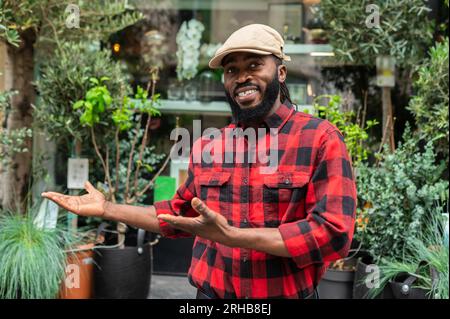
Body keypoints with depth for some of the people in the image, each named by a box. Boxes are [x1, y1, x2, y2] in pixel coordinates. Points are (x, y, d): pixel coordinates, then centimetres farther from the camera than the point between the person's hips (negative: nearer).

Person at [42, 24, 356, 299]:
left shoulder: (322, 139, -11)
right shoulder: (207, 146, 6)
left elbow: (333, 234, -20)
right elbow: (181, 214, 17)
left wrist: (229, 235, -25)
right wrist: (106, 209, 10)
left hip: (286, 294, -4)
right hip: (210, 293, 4)